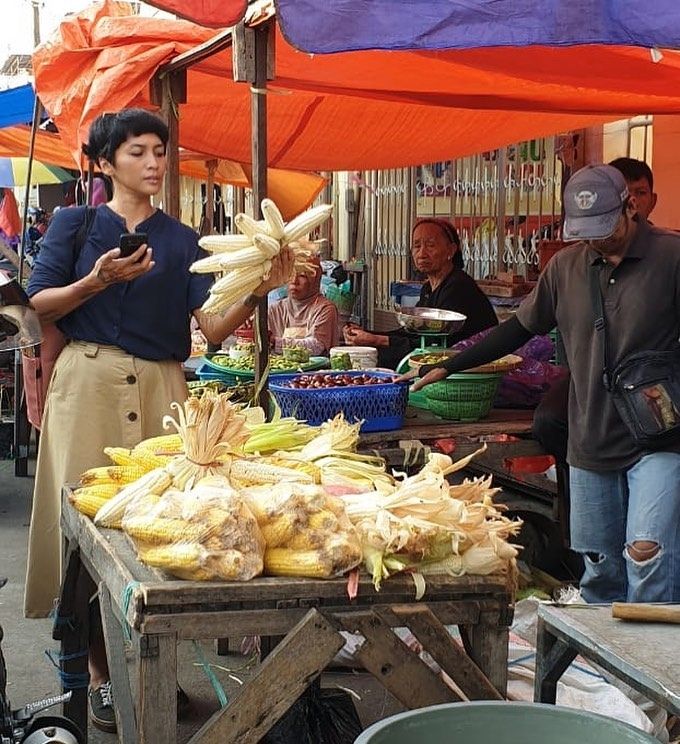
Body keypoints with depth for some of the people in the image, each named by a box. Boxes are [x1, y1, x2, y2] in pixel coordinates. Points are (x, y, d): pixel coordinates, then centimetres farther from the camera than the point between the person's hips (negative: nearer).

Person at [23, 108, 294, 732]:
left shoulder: (182, 241, 12)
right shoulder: (74, 224, 8)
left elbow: (214, 326, 2)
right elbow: (39, 303, 2)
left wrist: (257, 290, -15)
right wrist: (96, 280, -13)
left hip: (160, 388, 2)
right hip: (88, 382, -2)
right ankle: (102, 674, 5)